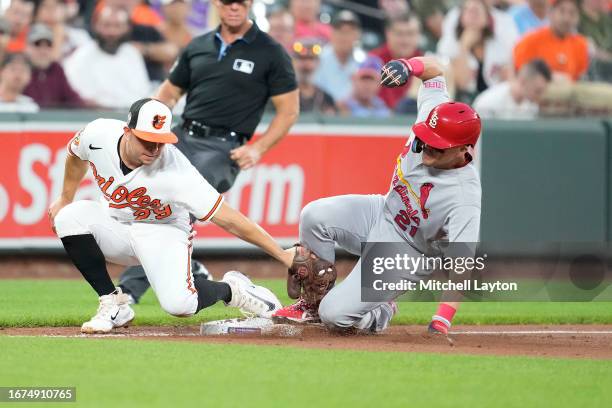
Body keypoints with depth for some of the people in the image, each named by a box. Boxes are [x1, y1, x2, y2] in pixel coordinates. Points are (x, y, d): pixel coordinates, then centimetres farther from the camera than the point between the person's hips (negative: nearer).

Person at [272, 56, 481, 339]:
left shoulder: (465, 198, -35)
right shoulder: (432, 113, -18)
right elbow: (433, 69, -1)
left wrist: (443, 319, -48)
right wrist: (409, 66, -25)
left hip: (405, 256, -6)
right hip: (381, 213, 6)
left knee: (335, 315, -20)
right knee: (314, 215, -24)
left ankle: (383, 312, 16)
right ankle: (312, 301, 1)